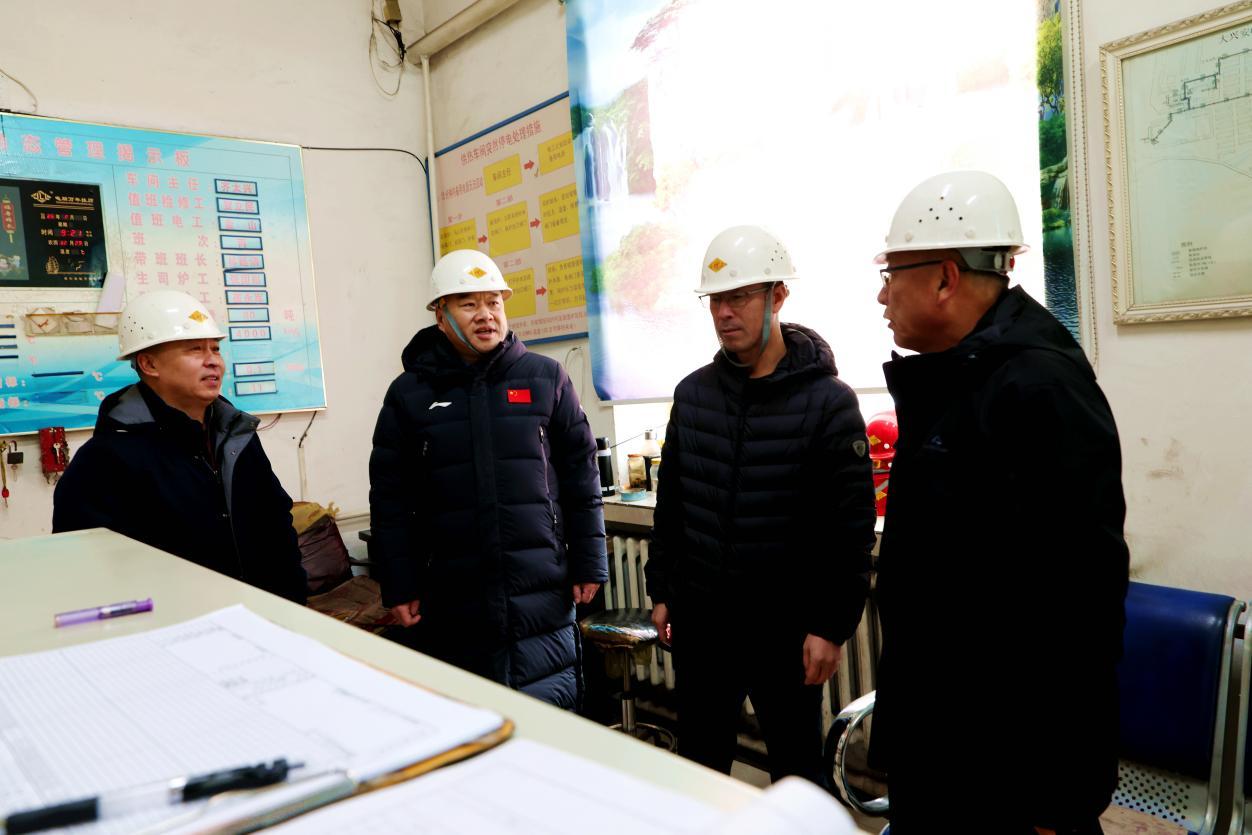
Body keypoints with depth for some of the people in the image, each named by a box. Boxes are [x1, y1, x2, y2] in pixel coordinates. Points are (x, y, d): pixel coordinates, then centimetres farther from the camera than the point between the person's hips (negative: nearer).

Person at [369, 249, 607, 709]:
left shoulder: (546, 378, 3)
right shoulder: (410, 394, 3)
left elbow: (581, 477, 5)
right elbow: (390, 498, 4)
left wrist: (588, 564, 4)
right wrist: (399, 587, 1)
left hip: (542, 596, 0)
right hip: (449, 602, 0)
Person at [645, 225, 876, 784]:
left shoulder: (827, 401, -11)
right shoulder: (693, 393, 4)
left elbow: (852, 529, -11)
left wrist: (832, 627, -12)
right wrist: (661, 590, 10)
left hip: (785, 626, -4)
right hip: (698, 618, 4)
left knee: (796, 764, 13)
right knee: (697, 759, 18)